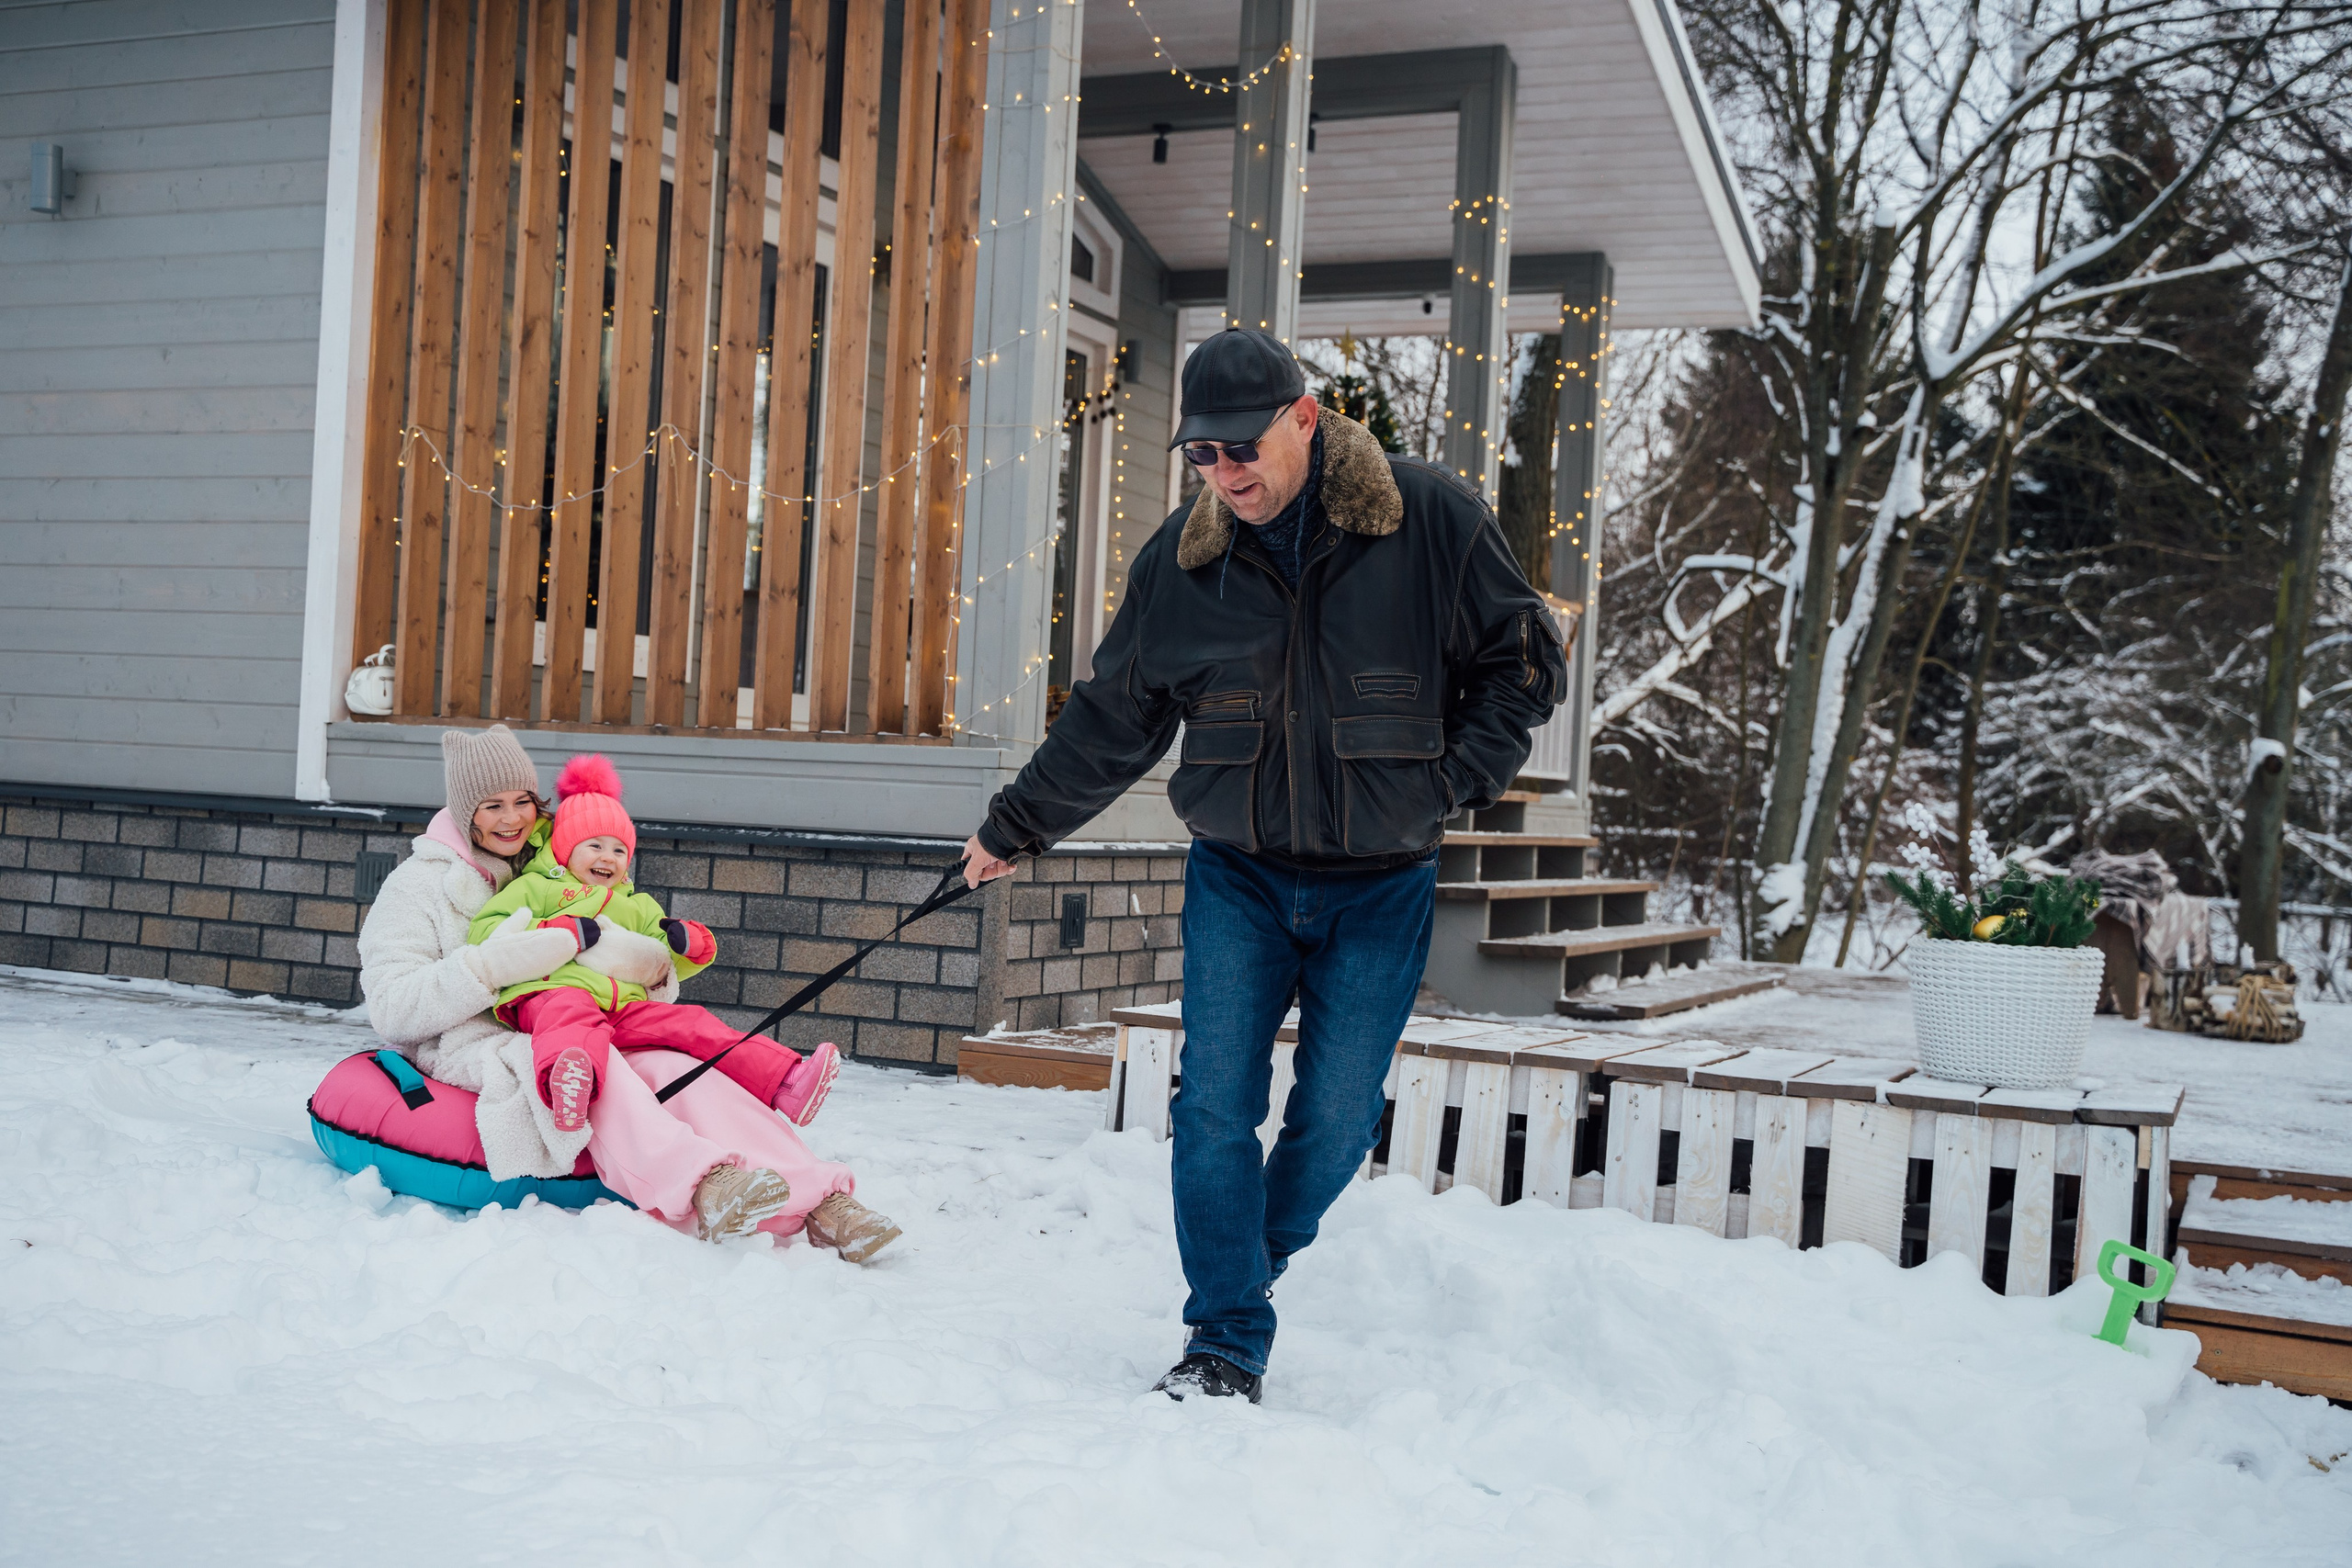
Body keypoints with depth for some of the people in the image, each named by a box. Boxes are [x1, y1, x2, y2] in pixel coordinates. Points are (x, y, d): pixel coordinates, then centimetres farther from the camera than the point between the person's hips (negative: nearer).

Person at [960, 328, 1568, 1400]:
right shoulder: (1180, 558, -1)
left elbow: (1524, 660, 2)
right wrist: (1017, 827, 15)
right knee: (1216, 1103, -5)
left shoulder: (1430, 519, -8)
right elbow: (1109, 719, 11)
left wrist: (1456, 779, -9)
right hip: (1237, 876, 2)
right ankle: (1226, 1343, 6)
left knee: (1338, 1114, 3)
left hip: (1381, 882, -1)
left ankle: (1261, 1256, 33)